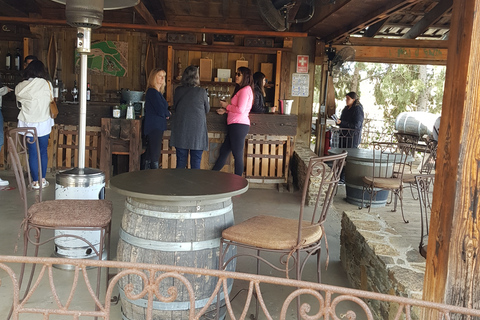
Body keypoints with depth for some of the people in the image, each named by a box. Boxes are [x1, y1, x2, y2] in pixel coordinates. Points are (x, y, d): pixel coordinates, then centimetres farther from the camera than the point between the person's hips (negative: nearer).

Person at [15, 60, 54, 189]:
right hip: (44, 123, -1)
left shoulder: (20, 87, -5)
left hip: (28, 123, 1)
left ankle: (35, 182, 12)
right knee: (43, 151, 12)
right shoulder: (47, 84, -10)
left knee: (32, 152, 7)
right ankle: (43, 180, 17)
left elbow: (19, 104, 6)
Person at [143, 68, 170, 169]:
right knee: (155, 157, -10)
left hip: (156, 128, 10)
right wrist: (168, 114, 3)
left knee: (149, 157, 10)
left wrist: (165, 113, -3)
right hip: (155, 128, -10)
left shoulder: (157, 92, 19)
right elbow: (161, 111, -17)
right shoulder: (153, 92, -12)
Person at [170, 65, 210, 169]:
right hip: (197, 131, -2)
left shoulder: (178, 91, 0)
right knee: (195, 163, 4)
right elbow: (207, 110, 6)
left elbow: (175, 108, 12)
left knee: (181, 162, 9)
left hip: (181, 131, 3)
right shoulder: (201, 91, -7)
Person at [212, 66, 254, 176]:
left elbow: (240, 109, -19)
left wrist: (227, 106, -5)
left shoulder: (246, 90, -10)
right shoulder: (241, 89, 21)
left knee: (238, 155, -4)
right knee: (223, 150, 15)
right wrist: (225, 110, 10)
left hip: (239, 125, -10)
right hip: (235, 126, 10)